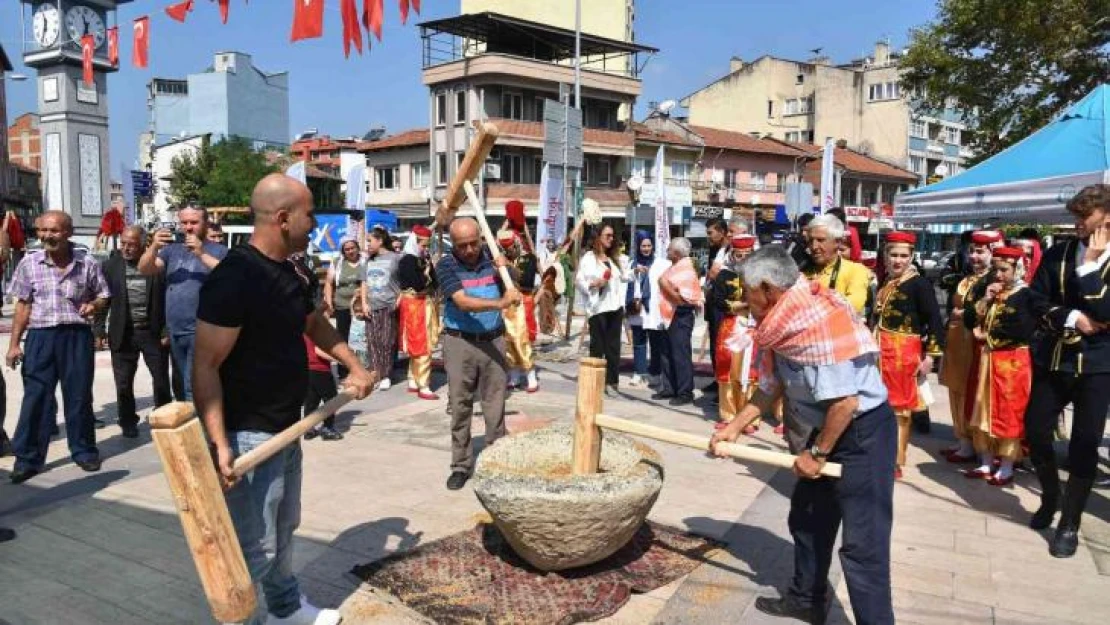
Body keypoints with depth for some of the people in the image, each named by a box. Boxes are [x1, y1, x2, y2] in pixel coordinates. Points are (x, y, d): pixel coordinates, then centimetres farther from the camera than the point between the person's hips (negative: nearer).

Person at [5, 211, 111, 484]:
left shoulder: (88, 263, -1)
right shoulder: (29, 263, 2)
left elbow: (103, 296, 10)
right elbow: (23, 306, 7)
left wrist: (93, 305, -14)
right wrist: (14, 343, 4)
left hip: (77, 336, 0)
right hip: (41, 336, 1)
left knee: (79, 396, 7)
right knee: (35, 397, 2)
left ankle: (84, 451, 21)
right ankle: (28, 459, 9)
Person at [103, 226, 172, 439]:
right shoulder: (111, 265, 1)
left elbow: (168, 300, -3)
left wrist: (167, 331, -6)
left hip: (153, 333, -2)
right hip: (123, 334, 2)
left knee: (161, 381, 6)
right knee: (123, 383, 8)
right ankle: (128, 422, 25)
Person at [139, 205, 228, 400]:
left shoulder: (218, 250, -1)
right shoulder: (172, 249, 14)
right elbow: (144, 270, 6)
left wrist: (201, 254, -24)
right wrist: (154, 247, -12)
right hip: (175, 332, 6)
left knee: (194, 389, -13)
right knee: (182, 387, 17)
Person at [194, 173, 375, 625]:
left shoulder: (291, 273, 7)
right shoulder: (234, 277, -22)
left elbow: (315, 324, 27)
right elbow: (206, 366, -23)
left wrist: (354, 366, 23)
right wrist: (220, 443, -29)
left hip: (286, 428, 10)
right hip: (248, 435, -9)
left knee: (284, 529, 23)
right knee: (255, 547, -3)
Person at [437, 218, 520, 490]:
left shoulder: (491, 257, 4)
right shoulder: (446, 265, -7)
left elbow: (510, 294, 12)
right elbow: (463, 302, -21)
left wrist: (505, 270, -8)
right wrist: (501, 303, -33)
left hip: (493, 340, 3)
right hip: (460, 343, -2)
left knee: (495, 406, 4)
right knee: (460, 406, 3)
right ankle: (461, 465, 13)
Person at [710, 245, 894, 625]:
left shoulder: (818, 319, -28)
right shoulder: (783, 320, 2)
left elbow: (845, 400, -28)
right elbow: (772, 386, 12)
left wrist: (817, 453, -16)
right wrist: (734, 427, 10)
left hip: (864, 431, -10)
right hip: (830, 429, 10)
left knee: (862, 543, -6)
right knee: (806, 518, 21)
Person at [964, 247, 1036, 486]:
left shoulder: (1026, 295, -8)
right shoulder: (990, 293, 13)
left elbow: (1024, 331, -20)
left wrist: (988, 334, -11)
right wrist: (985, 300, -7)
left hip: (1012, 361, -7)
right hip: (988, 359, 7)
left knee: (1009, 414, 1)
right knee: (985, 412, 10)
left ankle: (1006, 468, 11)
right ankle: (987, 463, 21)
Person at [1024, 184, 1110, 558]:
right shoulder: (1057, 255, 3)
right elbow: (1037, 303, 1)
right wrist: (1071, 319, -15)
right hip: (1052, 360, 3)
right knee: (1035, 431, 7)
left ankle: (1070, 524, 17)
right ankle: (1050, 496, 34)